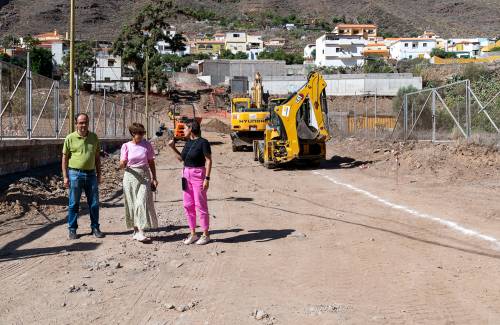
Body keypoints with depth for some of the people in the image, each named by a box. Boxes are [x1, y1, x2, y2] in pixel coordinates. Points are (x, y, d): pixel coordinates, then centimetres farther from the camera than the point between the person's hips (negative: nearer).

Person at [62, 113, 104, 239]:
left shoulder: (94, 137, 7)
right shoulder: (70, 138, -2)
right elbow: (65, 158, 0)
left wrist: (99, 174, 11)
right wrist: (65, 177, -5)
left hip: (91, 174, 3)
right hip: (75, 174, -3)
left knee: (94, 203, 7)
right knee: (74, 204, 5)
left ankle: (95, 228, 18)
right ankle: (72, 229, 15)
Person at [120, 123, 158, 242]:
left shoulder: (146, 144, 2)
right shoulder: (126, 146, 1)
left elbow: (151, 162, 9)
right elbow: (122, 165, 0)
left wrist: (154, 178, 7)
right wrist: (123, 163, -24)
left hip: (144, 176, -1)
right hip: (130, 176, 1)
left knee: (142, 203, -11)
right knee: (132, 204, 5)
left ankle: (141, 232, -13)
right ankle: (135, 230, 19)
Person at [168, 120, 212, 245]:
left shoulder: (203, 142, -12)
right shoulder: (188, 142, 11)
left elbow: (209, 161, -13)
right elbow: (181, 158, 19)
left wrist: (207, 178, -18)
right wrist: (172, 147, 8)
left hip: (198, 175, -8)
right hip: (186, 174, 8)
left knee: (200, 205, -2)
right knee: (188, 205, 9)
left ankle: (205, 235, 8)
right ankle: (193, 234, 18)